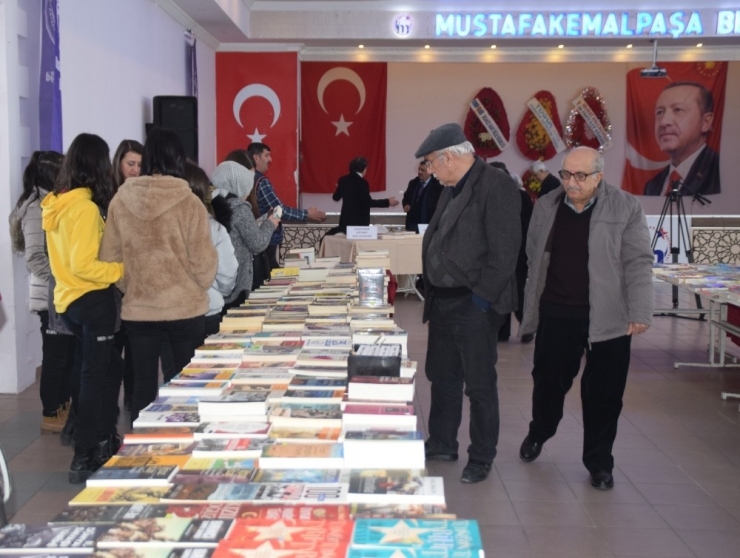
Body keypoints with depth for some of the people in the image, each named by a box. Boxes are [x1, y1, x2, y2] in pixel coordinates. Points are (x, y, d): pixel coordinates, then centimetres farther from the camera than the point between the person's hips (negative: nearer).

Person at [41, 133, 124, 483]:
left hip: (68, 299, 9)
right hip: (91, 300, -9)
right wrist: (124, 269, -16)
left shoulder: (56, 203, 8)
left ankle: (104, 441, 31)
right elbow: (84, 266, -24)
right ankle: (84, 459, 8)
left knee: (108, 368, 20)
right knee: (94, 376, 1)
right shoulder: (85, 207, -19)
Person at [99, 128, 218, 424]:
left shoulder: (121, 200, -3)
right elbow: (203, 260, -9)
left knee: (143, 385, 12)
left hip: (137, 308, 3)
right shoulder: (188, 202, -13)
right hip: (185, 307, -3)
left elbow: (109, 257, 3)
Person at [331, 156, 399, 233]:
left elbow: (336, 197, 16)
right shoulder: (362, 182, -15)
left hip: (346, 218, 7)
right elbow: (367, 202, -19)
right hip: (359, 220, -7)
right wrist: (387, 202, -15)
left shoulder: (343, 180, 6)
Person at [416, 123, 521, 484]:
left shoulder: (495, 185, -15)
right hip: (443, 301, 9)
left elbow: (505, 249, -20)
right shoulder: (451, 189, 13)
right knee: (442, 378, 18)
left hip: (474, 305, -9)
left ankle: (481, 459, 18)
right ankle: (441, 445, 34)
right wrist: (432, 292, 13)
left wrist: (481, 296, -19)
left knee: (480, 385, 3)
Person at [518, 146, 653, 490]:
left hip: (607, 318, -2)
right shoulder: (546, 207, 5)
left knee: (603, 394, 6)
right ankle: (538, 433, 42)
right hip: (556, 315, 3)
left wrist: (639, 313, -13)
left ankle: (599, 462, 23)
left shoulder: (625, 208, -5)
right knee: (548, 381, 15)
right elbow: (534, 258, 11)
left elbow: (638, 263, -7)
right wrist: (533, 306, 11)